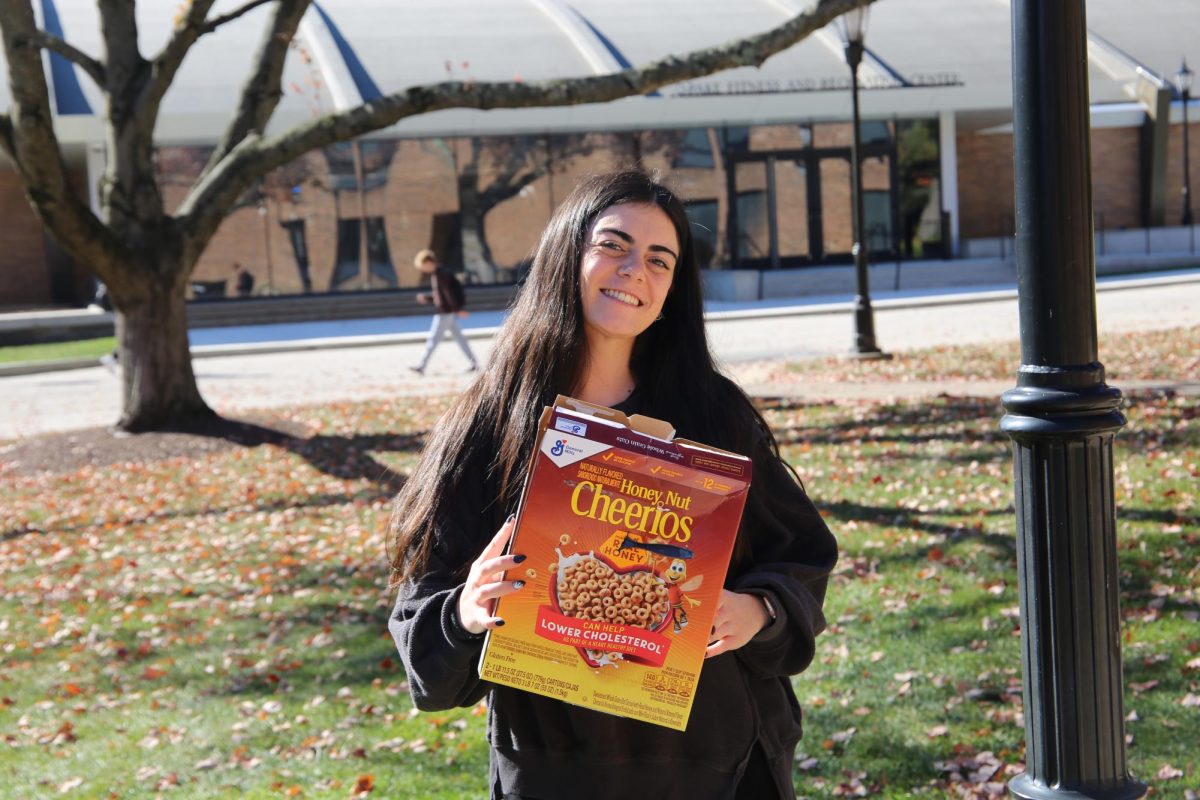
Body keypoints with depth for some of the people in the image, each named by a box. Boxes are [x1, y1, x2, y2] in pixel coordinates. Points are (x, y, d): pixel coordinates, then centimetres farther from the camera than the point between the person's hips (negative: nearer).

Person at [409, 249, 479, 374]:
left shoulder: (440, 275, -18)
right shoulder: (435, 275, 12)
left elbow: (449, 293, -20)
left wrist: (458, 309, -21)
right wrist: (426, 297, 12)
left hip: (444, 312, -10)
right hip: (445, 312, 10)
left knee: (434, 338, -5)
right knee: (458, 336, 11)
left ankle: (421, 366, -1)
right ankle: (474, 364, 13)